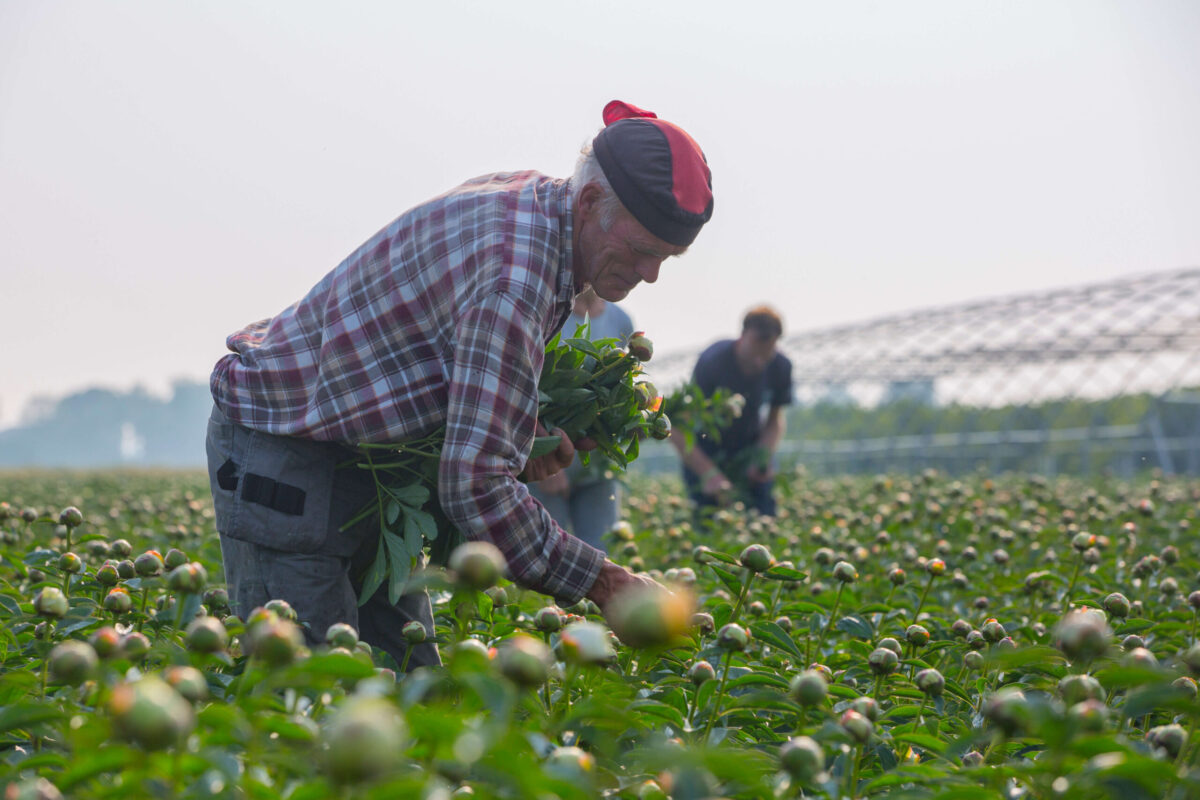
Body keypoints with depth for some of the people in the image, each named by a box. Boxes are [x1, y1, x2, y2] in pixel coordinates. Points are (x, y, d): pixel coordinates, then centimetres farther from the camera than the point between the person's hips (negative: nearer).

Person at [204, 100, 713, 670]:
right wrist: (601, 583, -25)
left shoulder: (533, 196, -1)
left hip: (364, 448, 10)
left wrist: (531, 431, -3)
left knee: (408, 671, 7)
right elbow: (476, 485, -33)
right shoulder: (516, 276, -31)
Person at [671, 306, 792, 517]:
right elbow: (679, 430, -28)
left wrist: (765, 455, -18)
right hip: (705, 453, -4)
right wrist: (709, 474, -36)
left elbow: (776, 419, 3)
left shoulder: (780, 367, -15)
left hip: (751, 447, 4)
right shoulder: (712, 362, -28)